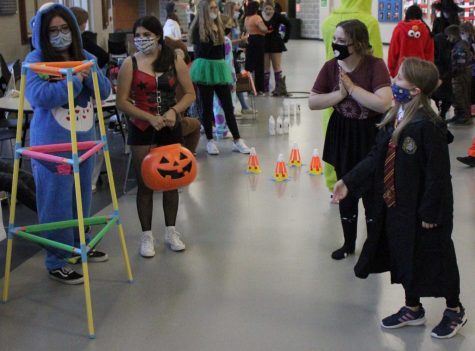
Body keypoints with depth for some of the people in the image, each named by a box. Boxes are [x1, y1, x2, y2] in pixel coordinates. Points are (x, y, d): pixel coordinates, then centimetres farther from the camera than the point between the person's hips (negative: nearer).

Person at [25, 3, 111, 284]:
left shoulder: (85, 58, 8)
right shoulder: (35, 60, -9)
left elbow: (105, 92, 3)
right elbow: (39, 96, -23)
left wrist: (89, 74, -15)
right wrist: (73, 80, -24)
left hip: (85, 140, 6)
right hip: (52, 144, -6)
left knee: (82, 196, 18)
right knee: (57, 202, -1)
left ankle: (80, 245, 37)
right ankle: (57, 262, 10)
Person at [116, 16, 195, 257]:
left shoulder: (175, 61, 0)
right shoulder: (130, 64, -4)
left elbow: (190, 94, 2)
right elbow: (122, 102, -7)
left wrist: (173, 111, -15)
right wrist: (150, 117, -18)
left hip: (170, 128, 2)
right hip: (141, 129, -2)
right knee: (145, 183, 3)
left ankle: (171, 231, 25)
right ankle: (146, 236, 14)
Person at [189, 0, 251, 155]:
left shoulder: (219, 26, 10)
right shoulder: (198, 29, -6)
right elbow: (201, 51, -15)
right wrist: (212, 33, -20)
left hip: (220, 68, 4)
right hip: (205, 69, -4)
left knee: (228, 106, 3)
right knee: (207, 106, 4)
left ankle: (237, 140, 6)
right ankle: (210, 141, 14)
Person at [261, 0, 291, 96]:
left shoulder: (277, 16, -8)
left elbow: (288, 24, -2)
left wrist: (285, 38, -2)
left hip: (276, 45, -2)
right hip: (263, 45, 2)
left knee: (277, 67, 2)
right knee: (265, 68, 9)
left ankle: (280, 88, 6)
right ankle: (265, 89, 15)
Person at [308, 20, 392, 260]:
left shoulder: (375, 66, -19)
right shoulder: (330, 67, -6)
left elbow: (383, 104, -29)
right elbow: (312, 102, -5)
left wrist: (351, 87, -24)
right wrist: (340, 93, -19)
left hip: (371, 135, -4)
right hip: (342, 135, 4)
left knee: (371, 192, 5)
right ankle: (349, 243, 33)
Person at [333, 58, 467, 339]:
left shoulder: (428, 125, -24)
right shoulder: (394, 118, 1)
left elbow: (437, 173, -22)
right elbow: (377, 157, 7)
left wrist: (430, 212, -18)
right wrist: (349, 182, 2)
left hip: (422, 209, -8)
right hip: (396, 205, 8)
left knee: (435, 259, 10)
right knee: (403, 257, 20)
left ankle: (455, 311, 33)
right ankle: (413, 309, 40)